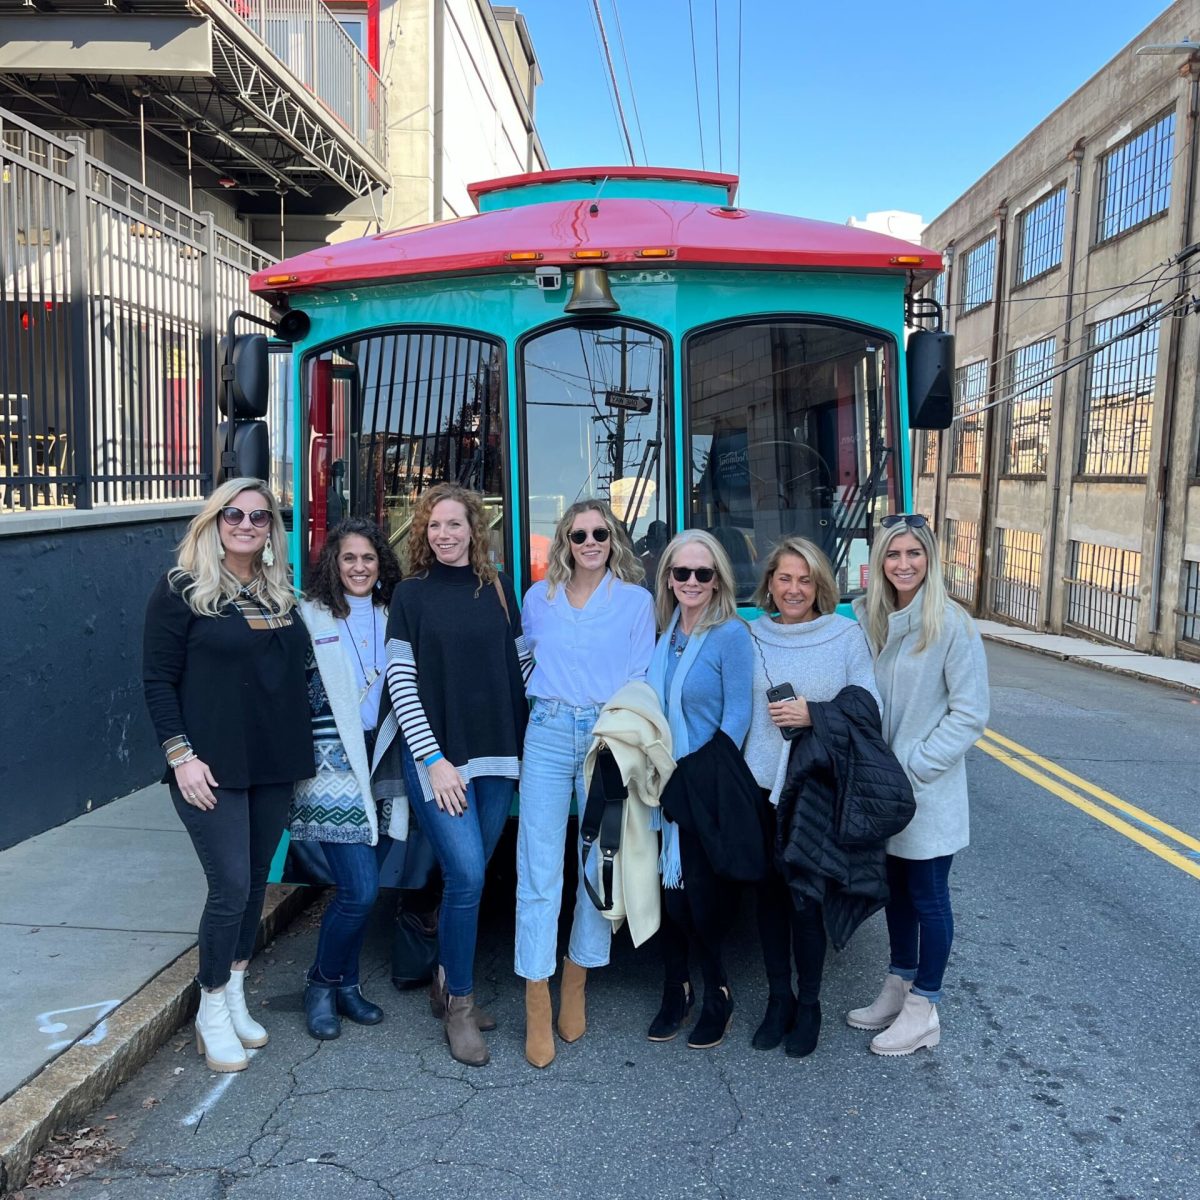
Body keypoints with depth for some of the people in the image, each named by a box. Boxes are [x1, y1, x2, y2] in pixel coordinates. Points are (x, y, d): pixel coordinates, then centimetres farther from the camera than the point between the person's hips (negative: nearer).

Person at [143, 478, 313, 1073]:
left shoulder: (279, 593, 11)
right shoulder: (181, 590, -5)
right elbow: (158, 680, -7)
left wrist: (301, 748, 10)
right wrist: (181, 756, -14)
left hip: (275, 766, 6)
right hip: (212, 768, -5)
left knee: (255, 883, 12)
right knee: (231, 885, -6)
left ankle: (235, 997, 28)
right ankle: (212, 1012, 13)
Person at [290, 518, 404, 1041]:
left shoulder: (389, 616, 11)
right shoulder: (310, 617, -4)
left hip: (376, 760, 5)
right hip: (332, 765, -5)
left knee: (357, 888, 9)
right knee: (360, 889, -9)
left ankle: (342, 984, 28)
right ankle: (323, 986, 14)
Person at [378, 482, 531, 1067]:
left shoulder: (498, 587, 8)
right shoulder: (411, 594, 0)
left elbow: (520, 664, 13)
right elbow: (400, 682, -3)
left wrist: (533, 739, 8)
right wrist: (433, 758, -10)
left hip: (498, 756, 3)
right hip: (436, 758, -3)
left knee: (468, 876, 10)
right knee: (466, 875, -11)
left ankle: (449, 985, 30)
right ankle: (459, 1006, 7)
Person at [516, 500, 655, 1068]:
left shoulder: (636, 600, 6)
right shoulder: (538, 598, 12)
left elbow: (642, 679, 5)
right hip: (548, 735, 1)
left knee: (603, 865, 4)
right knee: (539, 869, -4)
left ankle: (577, 980, 22)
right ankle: (537, 1004, 3)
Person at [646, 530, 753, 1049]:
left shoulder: (731, 634, -11)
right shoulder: (664, 632, 7)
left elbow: (737, 717, -13)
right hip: (666, 786, 5)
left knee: (704, 891, 1)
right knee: (669, 887, 9)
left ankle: (718, 996, 21)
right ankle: (676, 988, 27)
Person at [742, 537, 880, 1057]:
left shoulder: (847, 635, -3)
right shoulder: (752, 637, 4)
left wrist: (814, 715, -18)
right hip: (761, 785, 3)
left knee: (806, 900, 1)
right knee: (768, 893, 11)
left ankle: (808, 1005, 23)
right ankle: (778, 999, 29)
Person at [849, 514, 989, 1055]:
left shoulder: (952, 625, -15)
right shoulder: (869, 619, 3)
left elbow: (970, 714, -14)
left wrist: (912, 765, -16)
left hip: (929, 794, -5)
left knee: (928, 897, 7)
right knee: (895, 889, 18)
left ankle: (923, 1010, 22)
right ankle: (897, 989, 35)